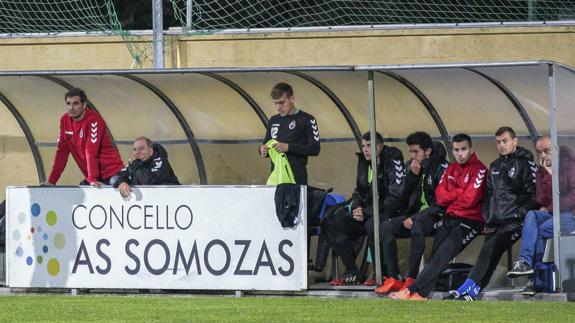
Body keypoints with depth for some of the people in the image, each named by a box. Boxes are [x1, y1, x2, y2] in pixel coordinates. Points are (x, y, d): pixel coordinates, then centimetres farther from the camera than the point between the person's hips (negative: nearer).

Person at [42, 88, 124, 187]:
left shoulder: (93, 120, -18)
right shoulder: (65, 120, 2)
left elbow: (91, 152, -26)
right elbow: (62, 151, 4)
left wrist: (92, 179, -32)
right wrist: (51, 181, 0)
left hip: (110, 174, -6)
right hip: (89, 175, 6)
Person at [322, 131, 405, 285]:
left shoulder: (392, 161, -12)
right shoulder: (364, 161, 11)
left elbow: (395, 197, -19)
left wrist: (366, 213, -19)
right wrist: (355, 207, -3)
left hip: (388, 211, -8)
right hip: (366, 209, 8)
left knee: (372, 225, -40)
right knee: (331, 224, -12)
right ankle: (352, 273, -10)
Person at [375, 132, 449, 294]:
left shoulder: (441, 168, -10)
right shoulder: (412, 166, 10)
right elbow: (405, 196, 8)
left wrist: (415, 218, -18)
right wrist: (412, 175, -9)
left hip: (435, 216, -7)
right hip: (416, 214, 7)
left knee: (417, 226, -38)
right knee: (386, 227, -15)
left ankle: (412, 279, -35)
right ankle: (393, 279, -21)